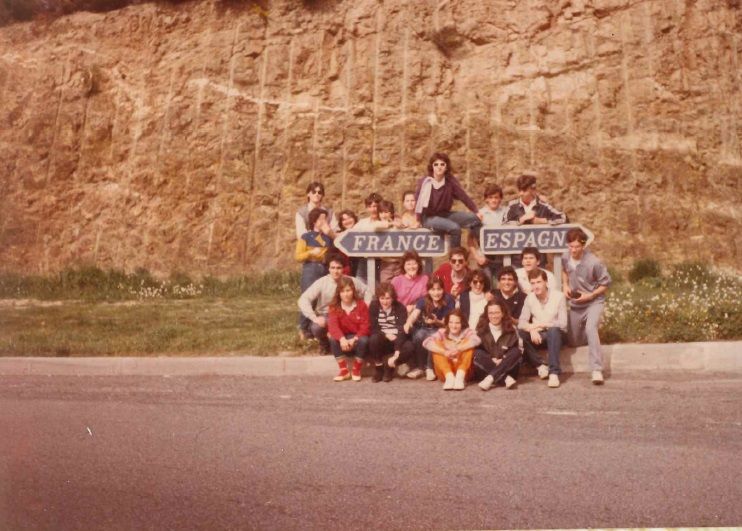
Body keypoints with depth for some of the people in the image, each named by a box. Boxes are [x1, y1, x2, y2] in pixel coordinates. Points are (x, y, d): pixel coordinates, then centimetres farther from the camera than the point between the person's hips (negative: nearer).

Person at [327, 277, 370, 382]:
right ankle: (344, 370, -16)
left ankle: (356, 370, -10)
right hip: (343, 338, 1)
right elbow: (333, 325, -20)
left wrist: (354, 340, -28)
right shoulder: (334, 306, -5)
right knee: (333, 339, -30)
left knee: (364, 340, -34)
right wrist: (342, 339, -39)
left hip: (358, 337, -1)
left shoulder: (361, 305, -8)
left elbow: (365, 326, -12)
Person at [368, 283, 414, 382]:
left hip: (397, 341, 0)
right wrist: (386, 335, -27)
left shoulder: (400, 308, -12)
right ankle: (379, 367, -10)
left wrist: (396, 354, -34)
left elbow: (402, 331, -23)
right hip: (381, 339, 0)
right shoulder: (373, 306, -7)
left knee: (410, 347, -31)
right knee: (373, 339, -34)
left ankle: (389, 366, -7)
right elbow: (373, 329, -8)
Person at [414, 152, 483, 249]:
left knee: (475, 218, -9)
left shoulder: (451, 181, -4)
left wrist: (476, 212, -6)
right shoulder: (425, 182, -13)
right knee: (455, 228, -30)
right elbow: (417, 202, -16)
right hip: (429, 217, -5)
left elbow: (463, 196, -2)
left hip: (445, 214, 5)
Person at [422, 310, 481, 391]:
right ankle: (449, 376, -31)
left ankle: (460, 376, -32)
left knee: (468, 343, -17)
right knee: (437, 343, -16)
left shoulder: (466, 332, 0)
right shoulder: (442, 332, 1)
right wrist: (444, 352, -33)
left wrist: (459, 349, -38)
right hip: (444, 371, 1)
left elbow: (476, 340, -24)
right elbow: (426, 342, -18)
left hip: (463, 369, -1)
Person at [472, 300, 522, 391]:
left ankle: (490, 378, -39)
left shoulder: (511, 330, 4)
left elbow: (515, 352, -2)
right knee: (477, 354, -27)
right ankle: (506, 378, -39)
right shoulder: (481, 330, 2)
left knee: (516, 352, -25)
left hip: (506, 367, 1)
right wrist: (491, 359, -17)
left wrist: (503, 360, -19)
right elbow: (477, 350, -2)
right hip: (486, 366, 0)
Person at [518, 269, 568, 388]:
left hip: (555, 334, -3)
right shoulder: (529, 298, 0)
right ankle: (540, 366, -16)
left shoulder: (558, 296, -11)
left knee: (553, 331, -37)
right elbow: (521, 322, -6)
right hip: (537, 335, 3)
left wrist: (540, 324, -20)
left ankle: (554, 373, -37)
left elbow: (563, 324, -16)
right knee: (521, 333, -26)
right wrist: (532, 329, -27)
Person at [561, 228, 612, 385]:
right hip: (575, 304, 6)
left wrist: (590, 295, -22)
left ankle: (597, 370, -35)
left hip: (594, 302, -5)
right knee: (573, 342, 15)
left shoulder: (594, 262, -25)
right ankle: (592, 336, 50)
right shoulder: (565, 257, -10)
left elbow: (605, 283, -12)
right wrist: (565, 285, -2)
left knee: (590, 329, -34)